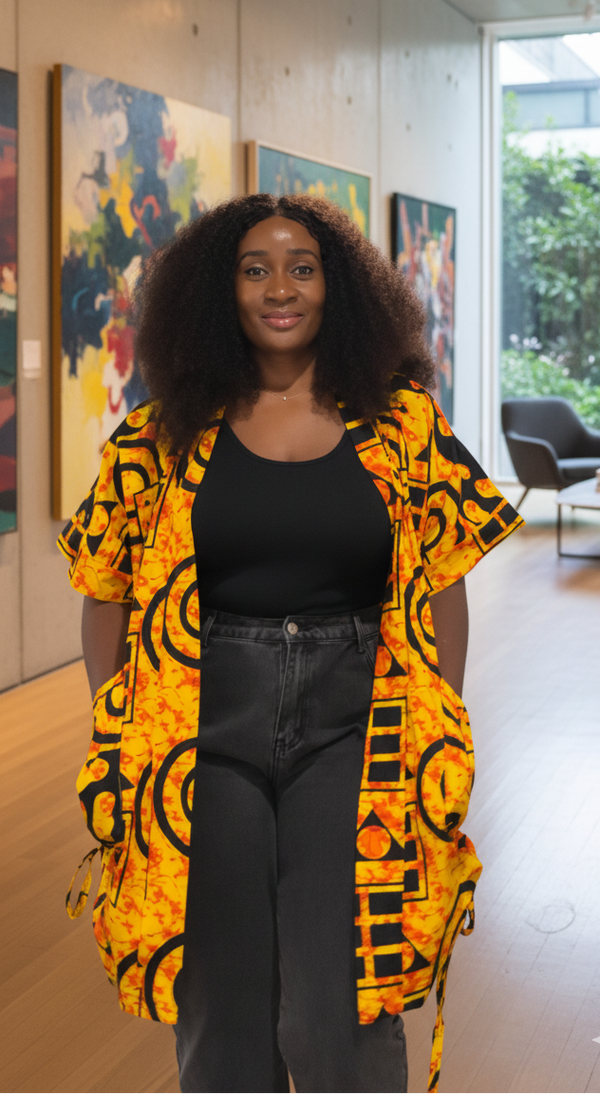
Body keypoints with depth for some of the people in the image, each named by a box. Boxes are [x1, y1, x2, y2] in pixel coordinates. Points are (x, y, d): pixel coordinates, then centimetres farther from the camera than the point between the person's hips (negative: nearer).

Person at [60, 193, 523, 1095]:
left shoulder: (402, 422, 2)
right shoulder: (168, 436, 2)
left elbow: (443, 581, 4)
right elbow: (108, 590, 6)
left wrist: (444, 736, 1)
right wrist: (120, 744, 2)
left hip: (354, 730, -1)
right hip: (207, 733, 1)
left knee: (338, 1020, -3)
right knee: (221, 1020, 12)